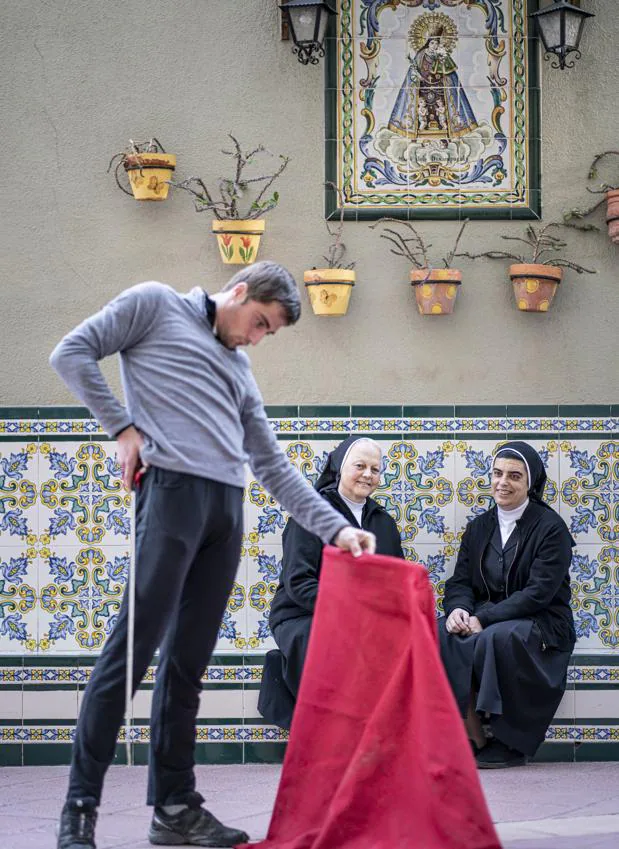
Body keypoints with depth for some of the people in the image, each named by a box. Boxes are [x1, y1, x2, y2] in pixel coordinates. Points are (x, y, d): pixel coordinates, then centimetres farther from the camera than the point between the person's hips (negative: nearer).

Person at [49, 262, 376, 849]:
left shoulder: (239, 370, 28)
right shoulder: (156, 305, 12)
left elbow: (274, 467, 24)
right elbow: (73, 354, 5)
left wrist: (335, 527, 14)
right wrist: (122, 427, -3)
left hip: (228, 511, 7)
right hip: (173, 490, -7)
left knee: (188, 662, 7)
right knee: (134, 646, -11)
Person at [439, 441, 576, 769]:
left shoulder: (551, 527, -5)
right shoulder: (479, 526, 14)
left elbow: (539, 593, -14)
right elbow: (460, 581, 10)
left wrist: (484, 618, -22)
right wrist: (458, 609, -15)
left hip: (541, 625, -5)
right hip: (486, 620, 5)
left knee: (495, 637, -38)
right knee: (439, 633, -26)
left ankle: (511, 744, -22)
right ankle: (474, 738, -24)